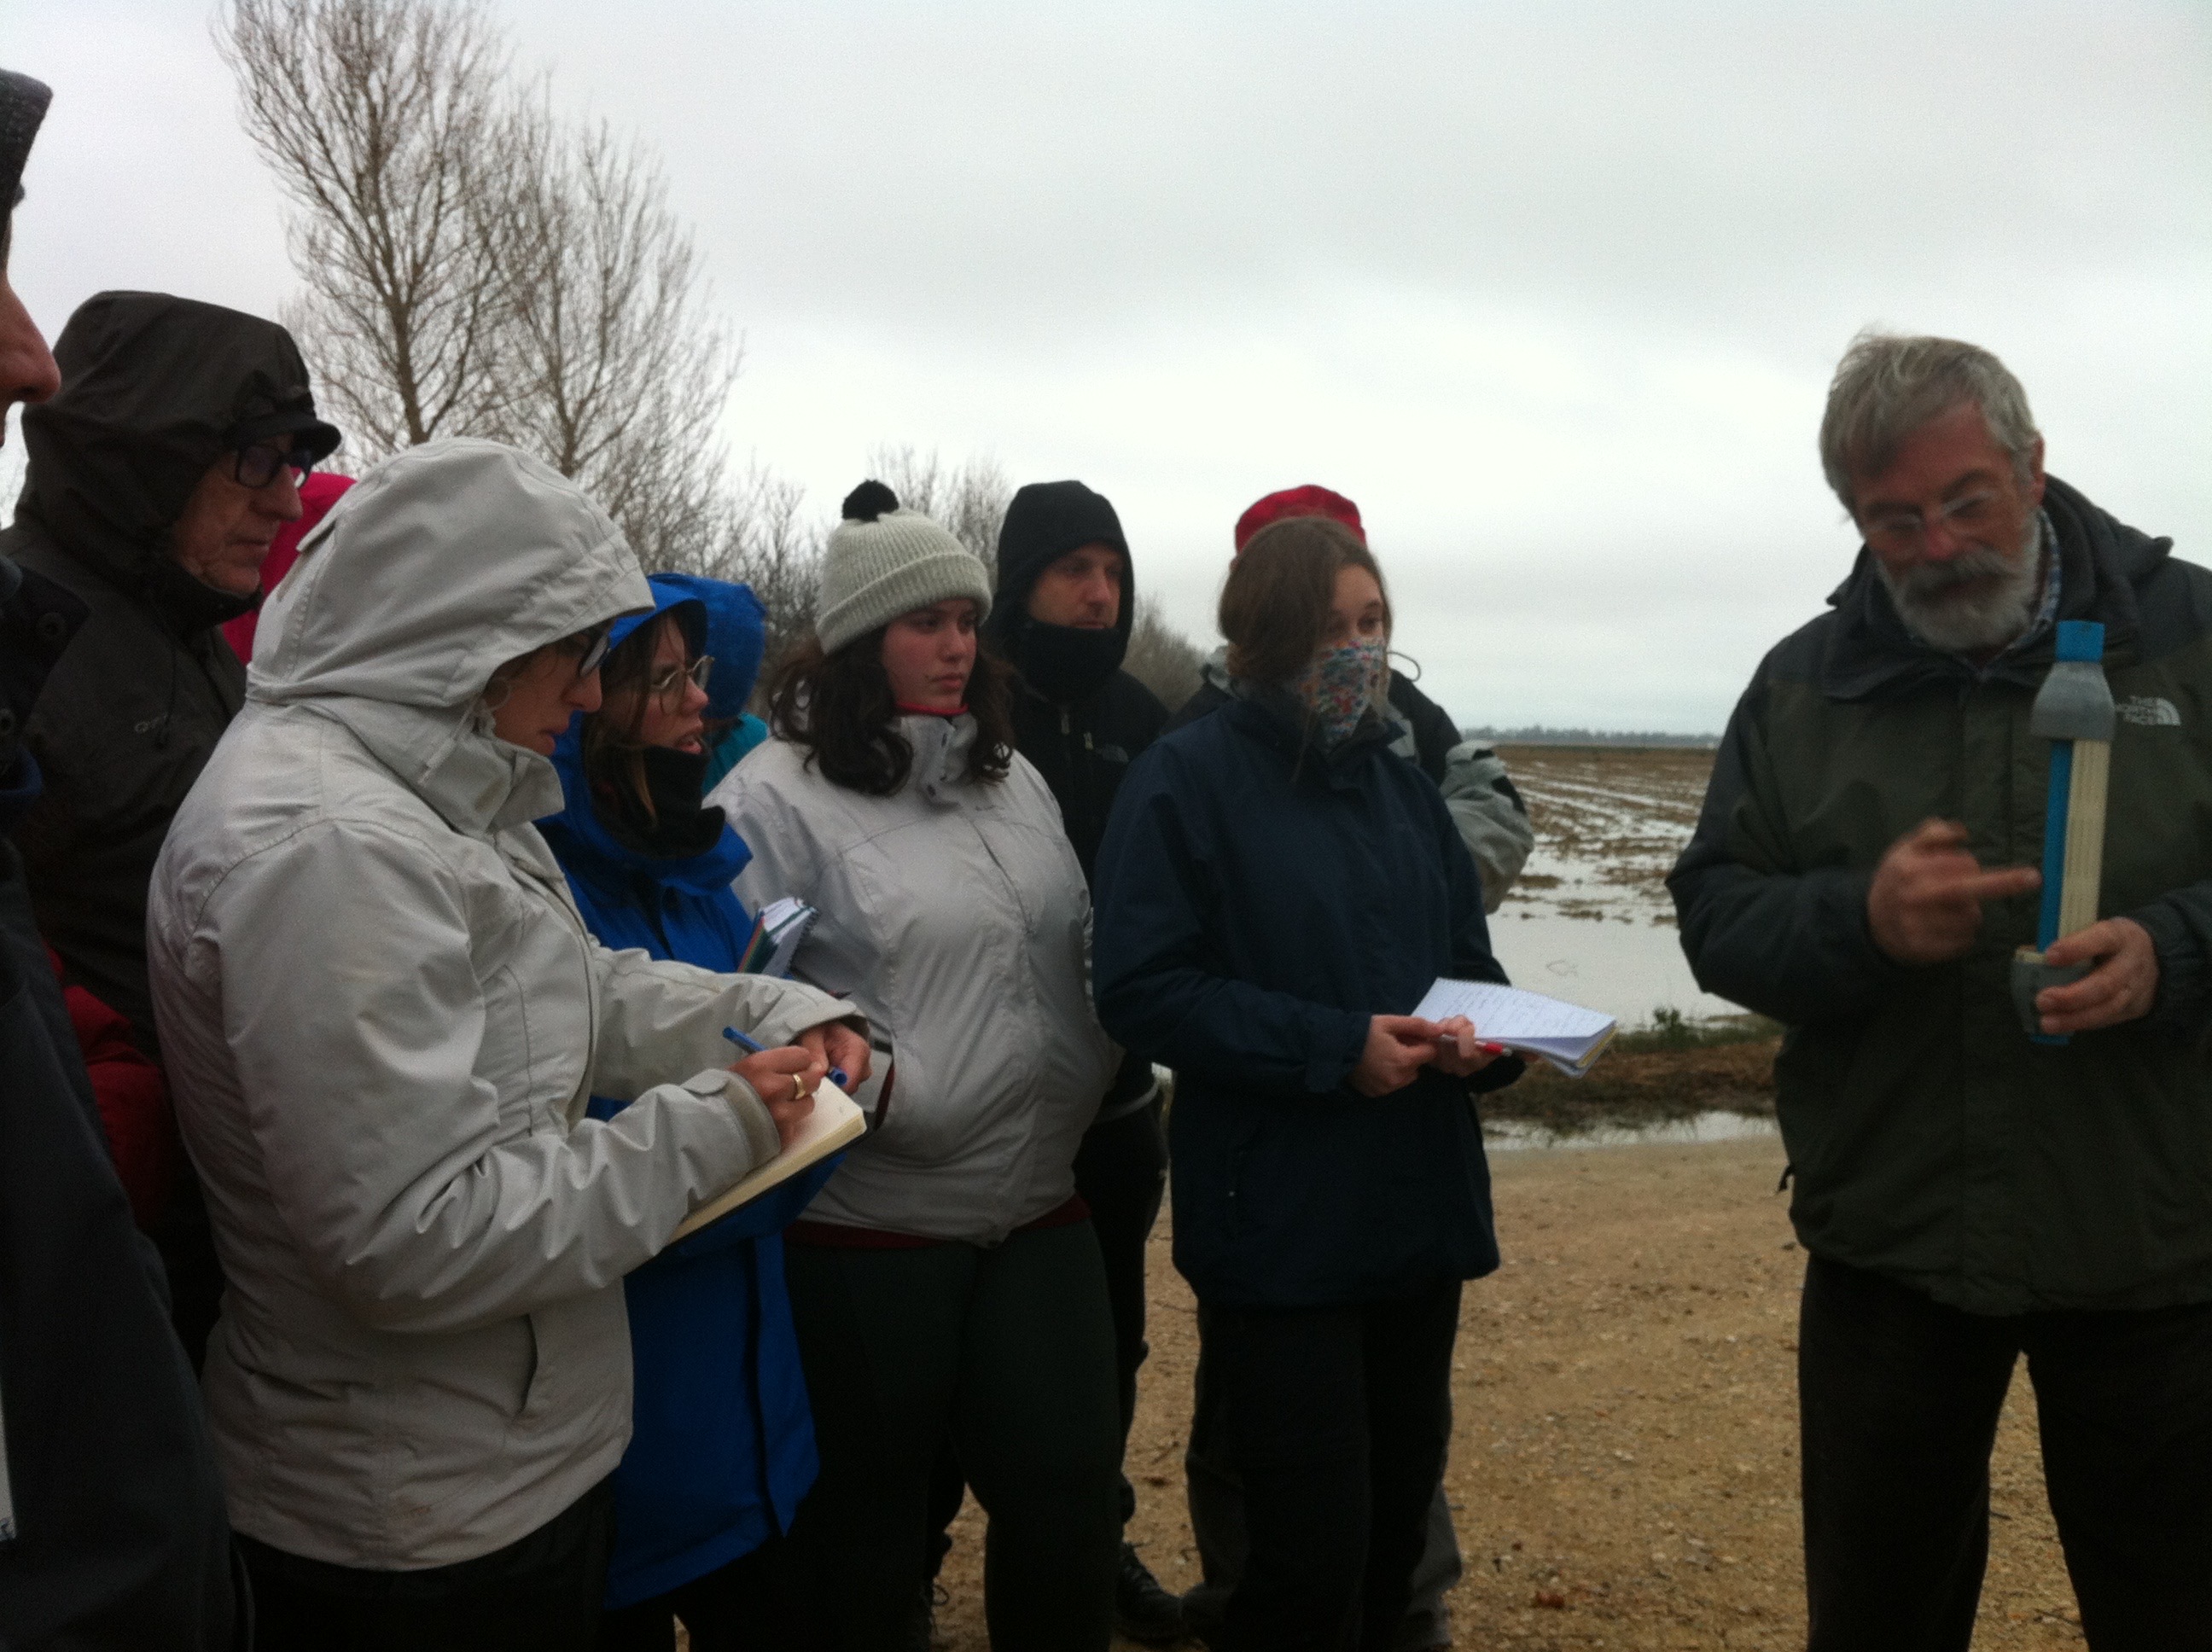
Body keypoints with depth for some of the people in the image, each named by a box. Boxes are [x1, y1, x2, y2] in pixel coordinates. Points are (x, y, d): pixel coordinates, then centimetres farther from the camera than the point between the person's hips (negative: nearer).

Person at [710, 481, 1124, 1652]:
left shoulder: (1011, 778, 12)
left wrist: (1094, 1070, 10)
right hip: (868, 1224, -5)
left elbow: (1081, 950, 20)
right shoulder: (773, 796, -9)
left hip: (1037, 1206, 6)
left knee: (1068, 1497, 11)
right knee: (867, 1522, 13)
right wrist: (878, 1088, -23)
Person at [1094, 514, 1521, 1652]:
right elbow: (1142, 988, -15)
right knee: (1310, 1554, -2)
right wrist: (1336, 1049, -20)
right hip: (1277, 1229, -6)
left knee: (1395, 1530, 16)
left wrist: (1478, 1034, -6)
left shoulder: (1404, 784, 12)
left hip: (1419, 1216, 6)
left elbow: (1467, 958, 18)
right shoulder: (1186, 780, -7)